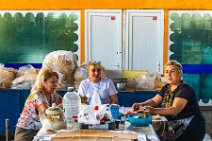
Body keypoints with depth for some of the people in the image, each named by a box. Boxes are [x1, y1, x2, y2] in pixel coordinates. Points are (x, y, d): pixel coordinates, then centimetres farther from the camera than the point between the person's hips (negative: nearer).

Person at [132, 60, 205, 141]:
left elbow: (175, 110, -27)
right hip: (175, 127, 7)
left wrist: (154, 111, -40)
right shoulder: (166, 87, 9)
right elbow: (154, 101, 7)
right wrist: (141, 105, -13)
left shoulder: (185, 89, -15)